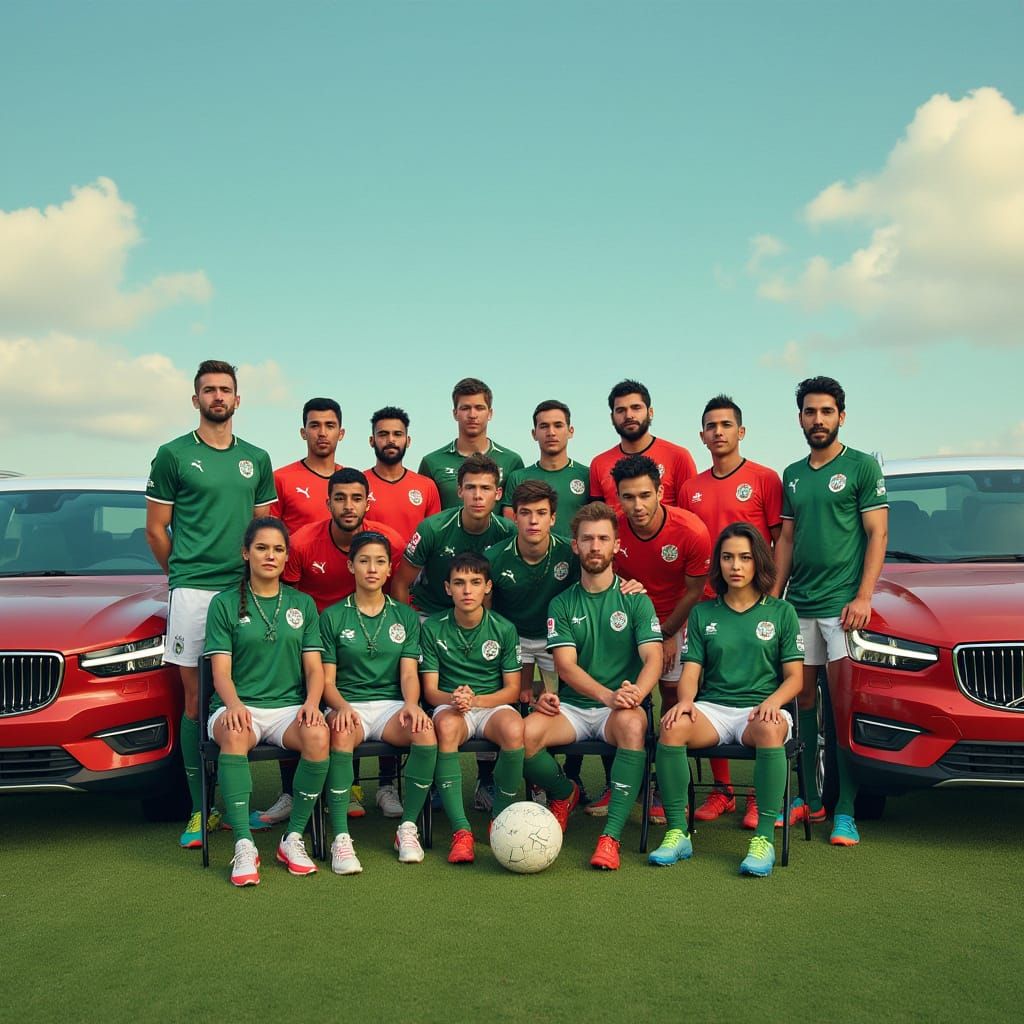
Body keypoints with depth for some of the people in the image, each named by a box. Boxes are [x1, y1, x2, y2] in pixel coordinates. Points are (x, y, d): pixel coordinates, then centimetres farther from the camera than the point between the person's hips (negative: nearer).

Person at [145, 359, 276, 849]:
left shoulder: (256, 458, 14)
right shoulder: (174, 454, 3)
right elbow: (156, 529, 5)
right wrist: (183, 574, 8)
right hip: (193, 591, -3)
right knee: (196, 701, -1)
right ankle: (200, 808, 4)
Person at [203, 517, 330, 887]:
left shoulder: (303, 604, 16)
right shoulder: (225, 603, 8)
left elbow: (314, 668, 10)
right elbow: (221, 671, 0)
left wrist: (312, 702, -13)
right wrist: (233, 704, -22)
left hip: (288, 706, 2)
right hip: (240, 706, -2)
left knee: (318, 735, -33)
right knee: (234, 734, -38)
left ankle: (294, 838, -18)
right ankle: (244, 846, -34)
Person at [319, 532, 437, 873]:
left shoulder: (406, 617, 15)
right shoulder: (332, 617, 9)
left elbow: (409, 673, 6)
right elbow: (327, 681, 3)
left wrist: (412, 704, -17)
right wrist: (342, 706, -19)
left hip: (391, 704, 2)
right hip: (348, 704, -2)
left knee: (426, 731, -32)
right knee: (341, 734, -38)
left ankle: (408, 828, -16)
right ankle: (341, 838, -32)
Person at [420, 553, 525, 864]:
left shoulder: (504, 629, 2)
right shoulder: (433, 628, 2)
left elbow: (512, 689, 2)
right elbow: (430, 690, 1)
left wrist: (476, 699, -17)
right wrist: (452, 699, -23)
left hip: (492, 705, 0)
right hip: (450, 705, 0)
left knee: (514, 728, -36)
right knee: (446, 725, -38)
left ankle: (500, 818, -13)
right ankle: (460, 830, -36)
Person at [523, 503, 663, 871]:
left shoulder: (636, 600, 6)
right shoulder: (562, 604, 9)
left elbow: (653, 657, -6)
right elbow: (565, 665, -4)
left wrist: (635, 694, -30)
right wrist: (607, 695, -24)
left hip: (618, 709, -1)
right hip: (572, 706, 2)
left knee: (632, 722, -38)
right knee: (525, 734, -29)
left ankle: (611, 836, -32)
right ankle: (564, 793, 6)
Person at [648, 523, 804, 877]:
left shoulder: (781, 612, 11)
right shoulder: (702, 613, 16)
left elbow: (794, 677, 6)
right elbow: (691, 672, 10)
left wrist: (773, 702, -16)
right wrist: (685, 700, -14)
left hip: (760, 708, -2)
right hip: (713, 707, 2)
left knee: (770, 730, -39)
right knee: (672, 727, -32)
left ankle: (764, 838, -31)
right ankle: (677, 833, -23)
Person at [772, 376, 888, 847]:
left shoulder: (862, 466, 0)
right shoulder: (792, 475, 15)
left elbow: (877, 534, -5)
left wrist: (863, 597, -14)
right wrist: (773, 595, 10)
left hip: (843, 604, -5)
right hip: (799, 605, 5)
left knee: (843, 705, -6)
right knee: (804, 700, 8)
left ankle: (845, 810, -1)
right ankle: (810, 799, 17)